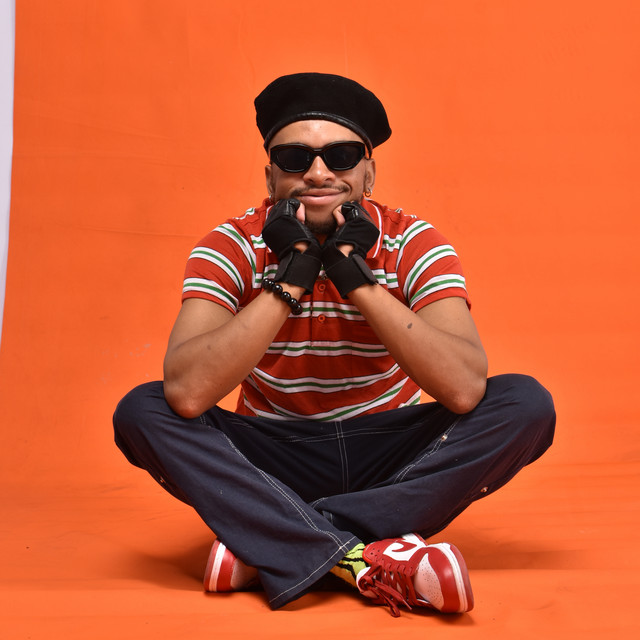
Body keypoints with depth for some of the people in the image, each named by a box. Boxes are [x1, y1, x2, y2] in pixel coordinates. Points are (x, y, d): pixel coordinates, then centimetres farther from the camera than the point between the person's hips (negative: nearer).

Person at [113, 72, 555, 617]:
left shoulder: (414, 244, -11)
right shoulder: (233, 247, -12)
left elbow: (465, 390, -27)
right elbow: (186, 394, -28)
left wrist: (356, 277, -30)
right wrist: (290, 278, -31)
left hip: (389, 457, 1)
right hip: (272, 461, 0)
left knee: (526, 404, -23)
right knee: (141, 411, -23)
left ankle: (266, 545, -25)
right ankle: (367, 560, -32)